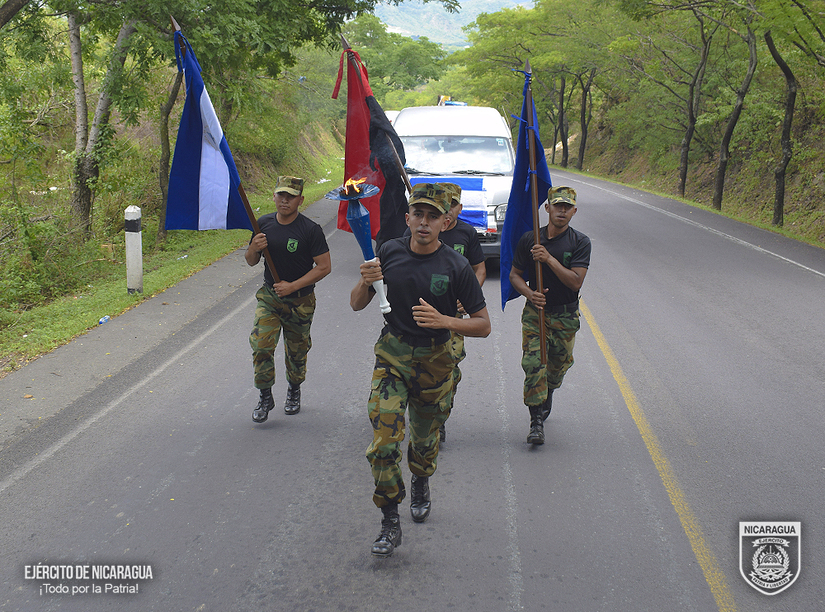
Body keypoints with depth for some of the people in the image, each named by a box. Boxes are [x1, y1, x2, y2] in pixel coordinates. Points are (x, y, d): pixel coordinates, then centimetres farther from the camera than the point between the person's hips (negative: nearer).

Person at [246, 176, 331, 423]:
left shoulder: (311, 230, -14)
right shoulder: (264, 224, -2)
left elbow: (324, 267, -14)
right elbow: (251, 262, 8)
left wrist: (292, 286, -20)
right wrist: (254, 249, -17)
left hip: (300, 301, -2)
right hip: (269, 296, 2)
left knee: (296, 351, 12)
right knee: (260, 345, -12)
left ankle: (294, 390, 39)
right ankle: (265, 396, 4)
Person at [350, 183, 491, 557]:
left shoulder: (456, 267, -12)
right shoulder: (390, 252, -5)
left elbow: (483, 325, -8)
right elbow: (357, 305, 4)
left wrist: (443, 320, -25)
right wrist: (365, 282, -18)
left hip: (434, 362, 0)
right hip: (392, 357, 1)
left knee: (425, 439, 17)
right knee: (384, 441, -12)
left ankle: (421, 485, 49)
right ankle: (390, 522, 1)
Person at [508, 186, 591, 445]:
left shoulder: (580, 243, -6)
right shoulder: (529, 239, -2)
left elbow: (576, 281, -16)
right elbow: (514, 275, 5)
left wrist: (549, 259, -25)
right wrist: (530, 294, -15)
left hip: (565, 316, 1)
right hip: (535, 312, 0)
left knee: (558, 367, 13)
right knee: (533, 364, -14)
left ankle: (546, 397, 44)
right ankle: (536, 422, -10)